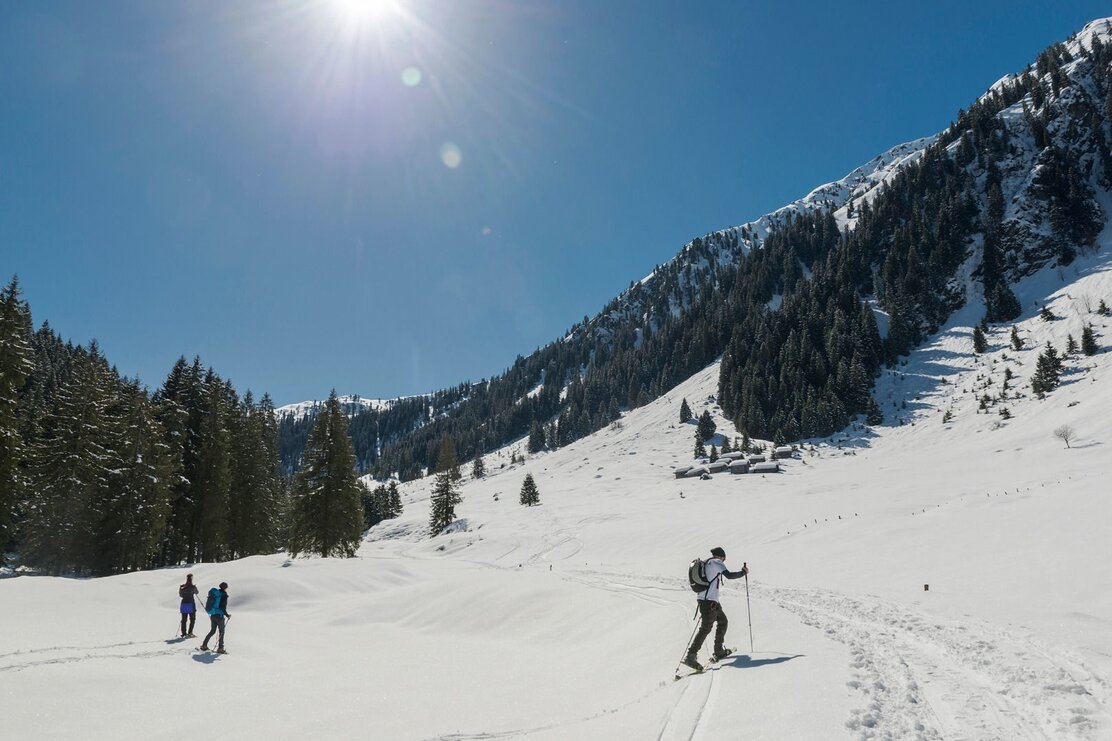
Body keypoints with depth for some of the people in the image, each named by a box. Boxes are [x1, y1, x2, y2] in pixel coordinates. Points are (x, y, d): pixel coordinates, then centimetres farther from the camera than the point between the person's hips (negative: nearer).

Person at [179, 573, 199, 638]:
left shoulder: (182, 587, 1)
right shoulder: (193, 587, -11)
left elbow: (180, 595, 13)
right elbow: (197, 592, 9)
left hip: (184, 604, 5)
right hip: (191, 604, -5)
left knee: (184, 620, 10)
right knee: (192, 619, 4)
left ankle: (184, 633, 11)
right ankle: (190, 633, -4)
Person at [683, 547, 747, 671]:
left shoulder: (704, 564, 22)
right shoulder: (717, 562, -3)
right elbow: (729, 575, -16)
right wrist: (743, 572, 0)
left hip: (703, 598, 10)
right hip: (709, 600, -10)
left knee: (723, 621, 21)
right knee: (706, 628, -12)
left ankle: (719, 652, 26)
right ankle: (690, 656, -18)